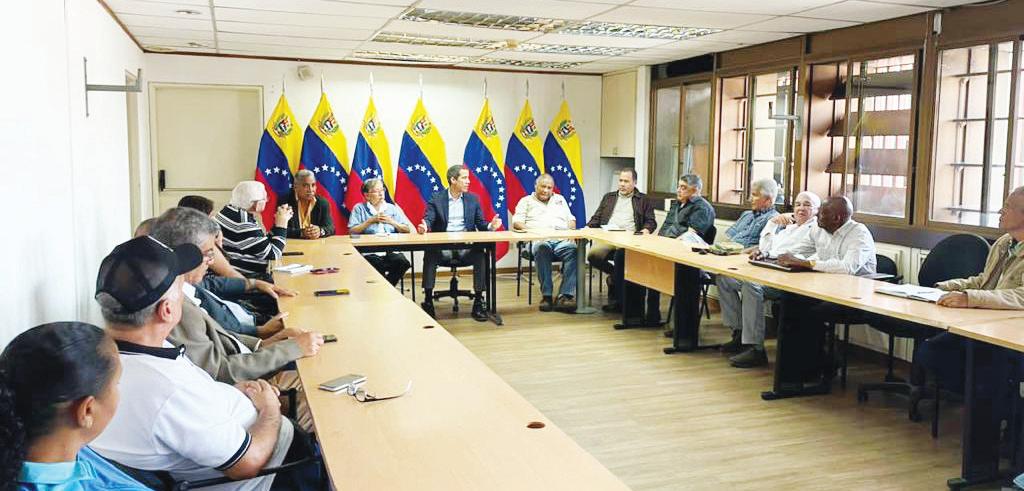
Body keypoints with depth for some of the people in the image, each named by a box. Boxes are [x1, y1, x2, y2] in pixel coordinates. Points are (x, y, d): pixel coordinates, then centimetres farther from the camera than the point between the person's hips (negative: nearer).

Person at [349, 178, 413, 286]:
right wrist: (371, 220, -4)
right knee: (376, 264, -36)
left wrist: (391, 222, -1)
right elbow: (352, 231, 1)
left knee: (403, 262, -30)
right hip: (370, 252, -2)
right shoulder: (359, 208, 13)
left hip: (391, 250, 2)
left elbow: (407, 230, 14)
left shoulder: (393, 208, 20)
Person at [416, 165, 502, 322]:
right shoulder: (436, 199, 5)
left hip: (466, 246, 1)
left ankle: (478, 301, -19)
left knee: (481, 256, -28)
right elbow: (428, 219, -6)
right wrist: (424, 226, -30)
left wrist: (490, 225, -13)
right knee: (429, 255, -31)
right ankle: (428, 301, -21)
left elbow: (480, 224, 10)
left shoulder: (473, 199, 13)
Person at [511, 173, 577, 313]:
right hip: (539, 239, -2)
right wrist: (531, 230, -10)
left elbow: (571, 220, 27)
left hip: (562, 239, 2)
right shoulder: (526, 201, 21)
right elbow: (516, 222, 9)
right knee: (542, 249, -40)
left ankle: (565, 296, -40)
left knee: (573, 250, -33)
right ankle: (546, 295, -36)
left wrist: (571, 229, 4)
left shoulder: (560, 199, 31)